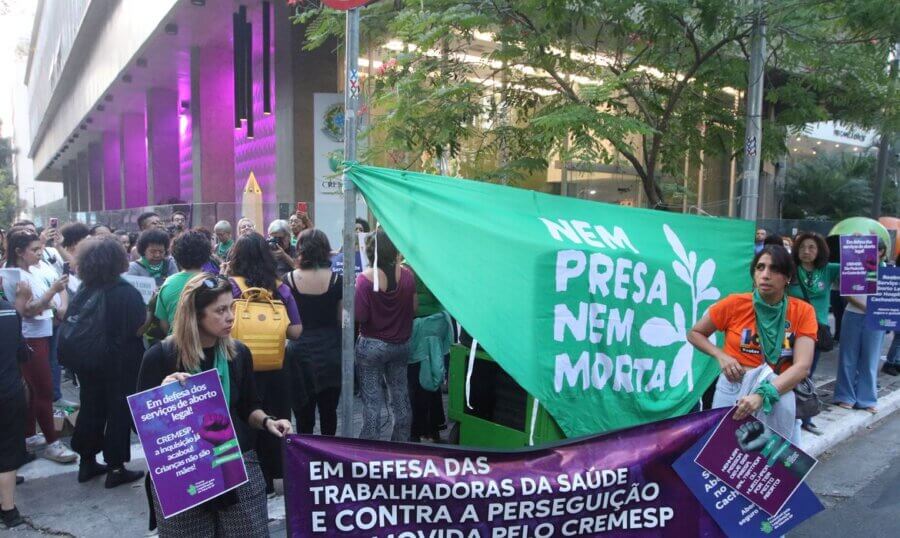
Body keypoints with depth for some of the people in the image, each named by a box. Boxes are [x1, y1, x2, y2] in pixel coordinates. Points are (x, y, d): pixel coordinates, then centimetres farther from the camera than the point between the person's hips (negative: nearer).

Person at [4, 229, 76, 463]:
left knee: (35, 388, 15)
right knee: (45, 390, -5)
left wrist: (62, 305, 5)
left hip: (42, 334, 8)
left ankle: (29, 435, 27)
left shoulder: (37, 268, 7)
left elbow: (61, 287, 21)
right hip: (28, 338, -8)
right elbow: (27, 310, -21)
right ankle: (52, 443, 2)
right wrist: (53, 290, -27)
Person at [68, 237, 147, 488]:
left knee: (91, 408, 17)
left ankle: (87, 462, 28)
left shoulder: (82, 292, 0)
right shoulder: (125, 292, -18)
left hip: (87, 361, 6)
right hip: (120, 364, -6)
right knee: (119, 411, 5)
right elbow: (140, 327, -18)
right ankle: (115, 468, 12)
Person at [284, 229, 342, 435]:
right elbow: (342, 320, -2)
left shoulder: (289, 279, -8)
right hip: (330, 350, 0)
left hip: (299, 350, 0)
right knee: (328, 409, 13)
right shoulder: (336, 280, -9)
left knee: (303, 410, 12)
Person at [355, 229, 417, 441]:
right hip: (401, 344, 4)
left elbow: (360, 316, -19)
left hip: (372, 345, -3)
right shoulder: (406, 275, -8)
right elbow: (413, 308, 2)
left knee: (372, 401, 5)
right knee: (401, 399, 15)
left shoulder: (365, 278, -18)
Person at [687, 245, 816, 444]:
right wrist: (721, 356, -12)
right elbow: (694, 334, 6)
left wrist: (763, 394, -27)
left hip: (779, 393, 1)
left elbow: (802, 366, -14)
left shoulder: (803, 312, -5)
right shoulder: (734, 304, -6)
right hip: (732, 390, 0)